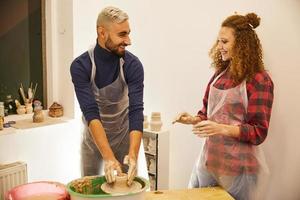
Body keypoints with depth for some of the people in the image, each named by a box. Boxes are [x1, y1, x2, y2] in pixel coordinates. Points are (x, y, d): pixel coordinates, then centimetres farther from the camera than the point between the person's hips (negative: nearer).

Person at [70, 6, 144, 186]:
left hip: (124, 136, 0)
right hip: (94, 137, 0)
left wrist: (133, 154, -40)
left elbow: (136, 111, -26)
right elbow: (91, 113, -29)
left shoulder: (133, 65, -20)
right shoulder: (81, 66, -22)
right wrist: (108, 157, -39)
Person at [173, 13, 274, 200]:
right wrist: (193, 119, -6)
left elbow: (258, 133, -15)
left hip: (237, 166, -6)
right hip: (208, 158, 6)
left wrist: (222, 129, -27)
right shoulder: (221, 74, 6)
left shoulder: (259, 80, -13)